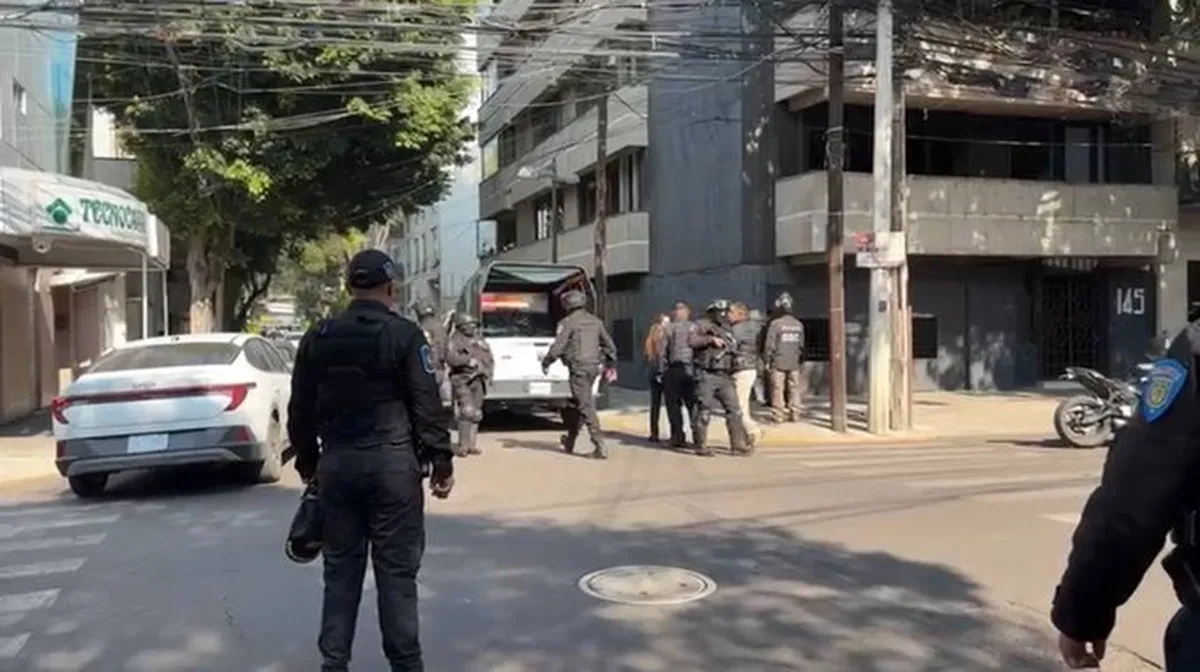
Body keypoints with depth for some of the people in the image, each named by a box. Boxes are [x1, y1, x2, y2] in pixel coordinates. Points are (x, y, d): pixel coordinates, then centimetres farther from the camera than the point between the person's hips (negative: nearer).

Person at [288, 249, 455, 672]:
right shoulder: (404, 335, -7)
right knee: (396, 568, 2)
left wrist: (308, 462, 23)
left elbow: (301, 409, 12)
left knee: (341, 567, 12)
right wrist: (441, 462, -2)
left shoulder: (317, 338, 7)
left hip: (337, 462, 4)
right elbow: (427, 406, -9)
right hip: (392, 462, -4)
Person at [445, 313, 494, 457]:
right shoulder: (455, 340, -2)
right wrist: (468, 360, -22)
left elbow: (490, 359, 20)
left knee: (476, 413, 9)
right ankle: (463, 446, -12)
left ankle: (472, 445, 17)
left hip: (478, 381, 7)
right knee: (466, 411, -16)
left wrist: (489, 372, 2)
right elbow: (451, 358, -18)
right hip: (462, 381, -7)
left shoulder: (480, 340, 18)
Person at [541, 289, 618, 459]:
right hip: (594, 367, 7)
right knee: (577, 404, 20)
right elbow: (609, 345, 18)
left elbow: (558, 345, -13)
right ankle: (570, 441, 30)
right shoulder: (595, 321, 13)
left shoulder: (569, 322, -9)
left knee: (586, 406, -7)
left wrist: (546, 363, 1)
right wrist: (610, 364, 29)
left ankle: (600, 445, -15)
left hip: (579, 368, -7)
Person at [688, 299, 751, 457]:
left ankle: (738, 445, 3)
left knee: (734, 410, 0)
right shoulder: (703, 325, -2)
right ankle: (701, 446, 9)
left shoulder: (727, 331, 18)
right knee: (705, 411, -1)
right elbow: (693, 341, -19)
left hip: (724, 377, 6)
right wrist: (711, 339, -24)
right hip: (707, 375, -6)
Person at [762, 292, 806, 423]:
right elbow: (801, 345, 13)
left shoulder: (775, 324, -11)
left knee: (778, 389, 0)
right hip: (794, 363, 5)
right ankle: (795, 414, 10)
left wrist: (767, 361, -1)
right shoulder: (798, 324, 6)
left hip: (778, 362, -4)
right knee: (794, 389, 9)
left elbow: (769, 344, -9)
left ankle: (779, 415, 0)